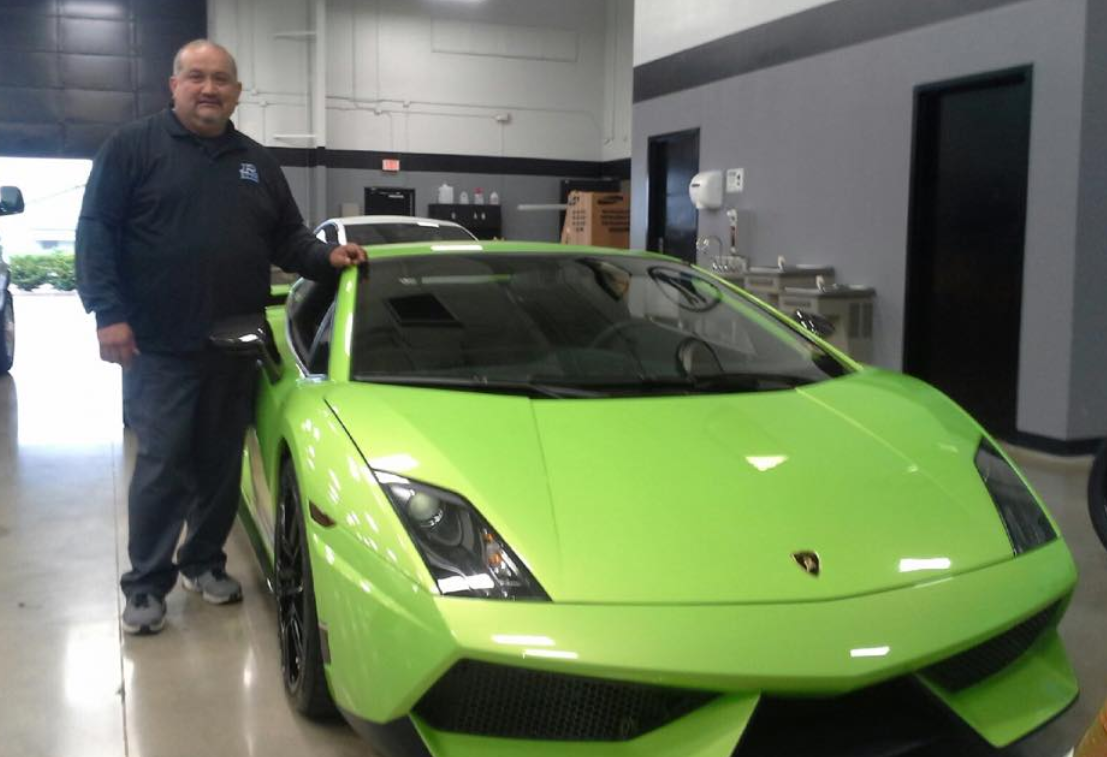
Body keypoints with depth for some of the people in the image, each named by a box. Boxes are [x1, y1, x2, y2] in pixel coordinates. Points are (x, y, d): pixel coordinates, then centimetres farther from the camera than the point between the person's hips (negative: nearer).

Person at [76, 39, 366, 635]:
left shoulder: (257, 163, 14)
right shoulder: (133, 147, -1)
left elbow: (286, 237, 17)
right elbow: (95, 231, -5)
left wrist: (326, 256, -4)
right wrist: (108, 312, -15)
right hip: (159, 347, -4)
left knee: (221, 464, 11)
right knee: (162, 467, -3)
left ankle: (205, 562, 27)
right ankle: (146, 584, 11)